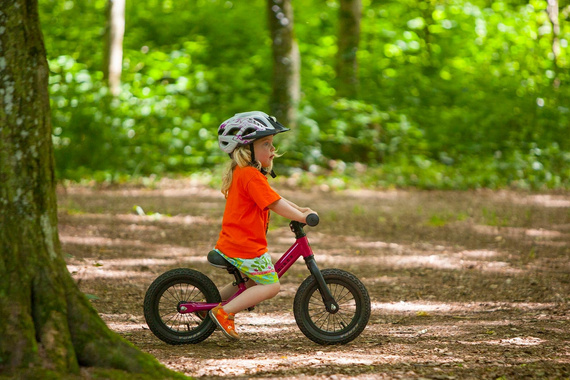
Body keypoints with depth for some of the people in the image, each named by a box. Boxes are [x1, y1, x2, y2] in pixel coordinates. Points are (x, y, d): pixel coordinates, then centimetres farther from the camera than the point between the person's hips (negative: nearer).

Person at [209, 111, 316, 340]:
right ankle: (224, 312, -10)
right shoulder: (251, 176, -18)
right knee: (270, 286, -5)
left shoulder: (241, 173, 16)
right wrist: (302, 217, -11)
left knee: (252, 281, 26)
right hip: (246, 248, -10)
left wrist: (299, 209, 17)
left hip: (229, 245, 10)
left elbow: (274, 199, 23)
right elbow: (275, 204, -20)